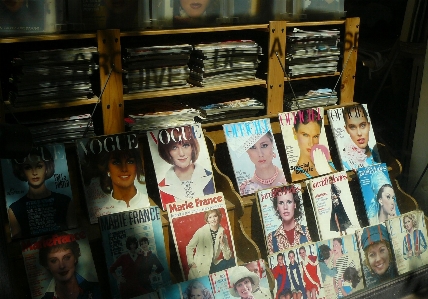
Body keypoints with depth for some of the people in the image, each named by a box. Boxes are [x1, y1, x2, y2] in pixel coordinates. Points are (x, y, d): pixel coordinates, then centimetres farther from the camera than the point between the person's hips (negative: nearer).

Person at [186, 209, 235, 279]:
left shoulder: (222, 233, 0)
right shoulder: (201, 231, -10)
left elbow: (227, 257, -4)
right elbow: (189, 247, 0)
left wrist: (222, 243, -17)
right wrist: (191, 263, -8)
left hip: (213, 266, 3)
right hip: (200, 269, -3)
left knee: (231, 261, -16)